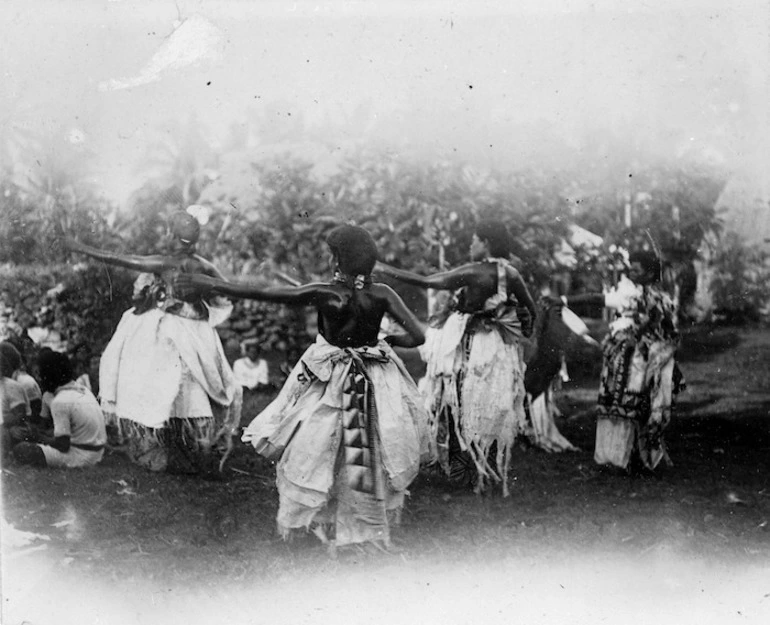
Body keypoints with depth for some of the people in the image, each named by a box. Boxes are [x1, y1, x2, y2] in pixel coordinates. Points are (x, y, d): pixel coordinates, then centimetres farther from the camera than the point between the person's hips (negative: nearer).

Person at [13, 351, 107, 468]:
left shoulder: (60, 402, -19)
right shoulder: (82, 388, 6)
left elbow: (63, 445, -18)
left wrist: (39, 437, -1)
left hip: (81, 456, -9)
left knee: (20, 450, -11)